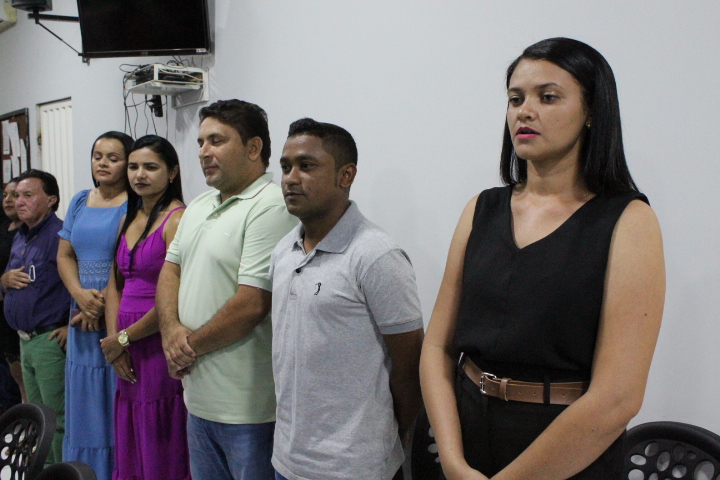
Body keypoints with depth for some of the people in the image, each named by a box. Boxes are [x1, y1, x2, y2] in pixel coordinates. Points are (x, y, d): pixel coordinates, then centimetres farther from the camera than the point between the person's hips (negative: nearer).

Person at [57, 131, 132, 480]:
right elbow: (64, 256, 11)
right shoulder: (80, 202, 13)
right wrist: (81, 294, -6)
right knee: (85, 402, 13)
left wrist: (105, 305, -15)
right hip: (83, 319, 6)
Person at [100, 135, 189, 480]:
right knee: (130, 451, 18)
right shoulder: (129, 219, 13)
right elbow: (115, 284, 14)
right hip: (127, 350, 8)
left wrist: (123, 338, -9)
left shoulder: (177, 219, -14)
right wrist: (114, 339, 0)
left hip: (158, 344, -8)